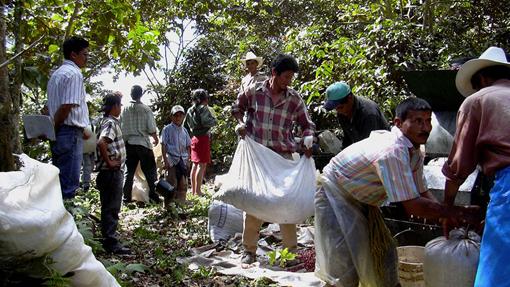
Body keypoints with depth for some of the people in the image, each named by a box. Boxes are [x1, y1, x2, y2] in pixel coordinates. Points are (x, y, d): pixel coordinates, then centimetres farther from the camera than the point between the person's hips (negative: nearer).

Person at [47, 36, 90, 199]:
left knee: (60, 181, 14)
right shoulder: (74, 73, -11)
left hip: (60, 133, 10)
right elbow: (67, 106, -18)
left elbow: (52, 106, 19)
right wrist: (54, 129, -6)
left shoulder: (57, 73, 19)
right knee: (69, 184, -7)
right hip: (71, 133, -10)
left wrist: (52, 129, 16)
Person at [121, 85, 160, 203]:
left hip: (129, 143, 3)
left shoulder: (125, 109, 0)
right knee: (150, 170, 6)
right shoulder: (146, 109, -8)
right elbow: (151, 129, -8)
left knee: (129, 171, 10)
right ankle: (153, 194, 3)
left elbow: (120, 127, 3)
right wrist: (156, 139, 10)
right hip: (143, 143, -3)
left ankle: (126, 197, 12)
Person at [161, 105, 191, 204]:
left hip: (183, 159, 5)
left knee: (183, 183, 7)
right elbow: (163, 146, -5)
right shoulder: (167, 129, -1)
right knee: (172, 183, -3)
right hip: (172, 159, -5)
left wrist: (188, 160, 6)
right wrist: (165, 161, -11)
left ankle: (181, 202, 17)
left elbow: (188, 147, 15)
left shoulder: (184, 130, 12)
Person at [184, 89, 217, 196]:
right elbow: (206, 122, -21)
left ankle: (193, 190, 20)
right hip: (203, 138, -8)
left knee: (195, 164, 14)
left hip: (194, 138, 8)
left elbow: (186, 126, 17)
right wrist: (213, 119, -3)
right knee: (202, 164, -8)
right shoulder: (203, 108, -9)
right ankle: (198, 191, -10)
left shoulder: (190, 110, 14)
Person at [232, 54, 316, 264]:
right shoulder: (252, 92, -2)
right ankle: (249, 250, 16)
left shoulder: (295, 99, 1)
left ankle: (291, 249, 19)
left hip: (283, 157, 1)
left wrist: (307, 142, -10)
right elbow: (237, 108, 15)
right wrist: (240, 123, -4)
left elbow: (307, 125, 9)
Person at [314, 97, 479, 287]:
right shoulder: (393, 152, -35)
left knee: (384, 253, 15)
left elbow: (422, 193, 3)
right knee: (344, 269, -8)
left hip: (362, 200, 9)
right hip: (336, 195, -9)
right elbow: (413, 206, -34)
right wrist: (461, 212, -27)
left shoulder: (415, 152, -5)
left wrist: (447, 219, -12)